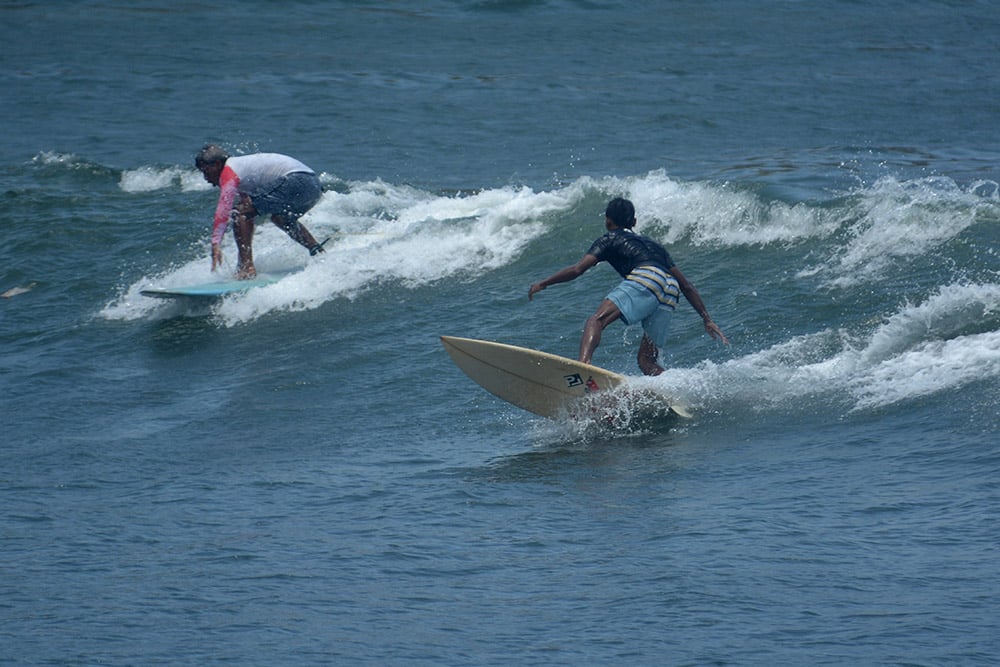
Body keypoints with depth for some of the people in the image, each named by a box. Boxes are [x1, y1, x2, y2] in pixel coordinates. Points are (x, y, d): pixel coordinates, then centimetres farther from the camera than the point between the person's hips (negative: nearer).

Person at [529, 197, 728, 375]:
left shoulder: (611, 240, 23)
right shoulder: (652, 244, 40)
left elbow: (578, 269, 11)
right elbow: (686, 285, 35)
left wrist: (543, 284, 22)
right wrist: (707, 320, 36)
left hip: (646, 279, -6)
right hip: (670, 291, 6)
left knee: (596, 320, -21)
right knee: (646, 361, 10)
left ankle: (583, 364, -50)